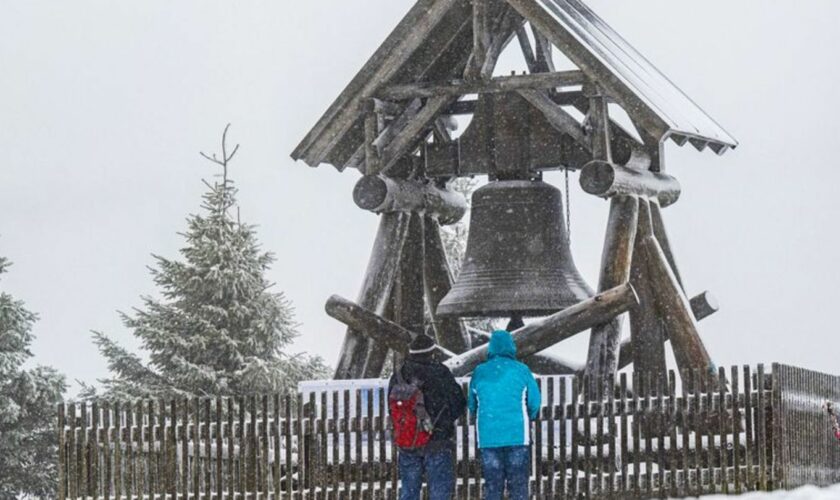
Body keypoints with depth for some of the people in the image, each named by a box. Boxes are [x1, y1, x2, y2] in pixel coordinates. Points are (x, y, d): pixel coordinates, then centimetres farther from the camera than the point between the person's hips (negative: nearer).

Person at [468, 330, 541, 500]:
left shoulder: (479, 372, 4)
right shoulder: (521, 370, -2)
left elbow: (472, 405, 9)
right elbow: (535, 403, 0)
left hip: (488, 437, 2)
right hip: (518, 436, -2)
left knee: (492, 486, 8)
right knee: (518, 486, 3)